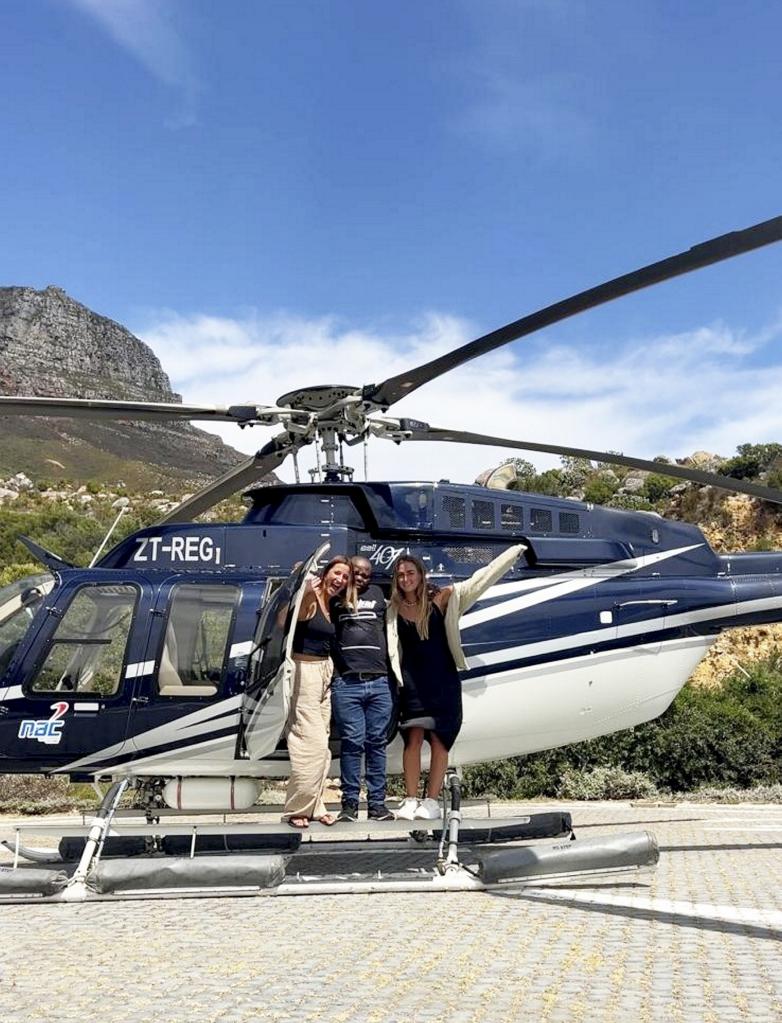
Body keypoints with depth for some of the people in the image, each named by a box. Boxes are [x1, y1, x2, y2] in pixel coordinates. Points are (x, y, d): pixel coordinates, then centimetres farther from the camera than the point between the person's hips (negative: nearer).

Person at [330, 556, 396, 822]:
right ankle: (350, 803, 7)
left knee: (377, 743, 5)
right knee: (352, 743, -2)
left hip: (379, 682, 2)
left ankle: (377, 803, 11)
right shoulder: (335, 598, 11)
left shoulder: (377, 594, 18)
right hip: (347, 683, -2)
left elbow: (388, 627, 24)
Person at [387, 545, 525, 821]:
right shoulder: (394, 609, 1)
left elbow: (479, 580, -2)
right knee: (414, 737, -5)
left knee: (439, 739, 0)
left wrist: (514, 552, -2)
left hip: (442, 681, -1)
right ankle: (410, 800, 2)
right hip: (412, 682, 1)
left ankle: (431, 801, 7)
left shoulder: (442, 599, -4)